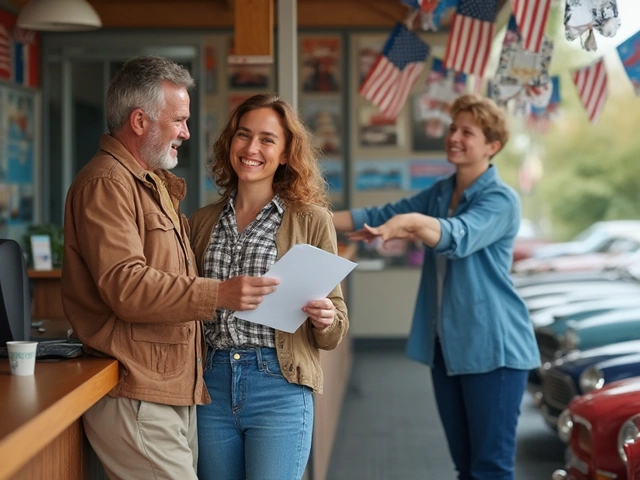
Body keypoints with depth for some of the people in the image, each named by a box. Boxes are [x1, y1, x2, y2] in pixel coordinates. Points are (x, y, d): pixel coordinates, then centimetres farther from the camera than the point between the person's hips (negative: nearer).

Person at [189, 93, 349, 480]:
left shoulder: (311, 220, -1)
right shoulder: (203, 221, 9)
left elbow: (335, 329, 1)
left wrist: (326, 320, -20)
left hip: (279, 389, -4)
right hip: (212, 385, 4)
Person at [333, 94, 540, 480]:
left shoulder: (501, 200, -11)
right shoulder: (439, 193, 12)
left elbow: (458, 236, -30)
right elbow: (379, 217, 9)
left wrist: (411, 221, -49)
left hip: (492, 347, -7)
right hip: (445, 345, 7)